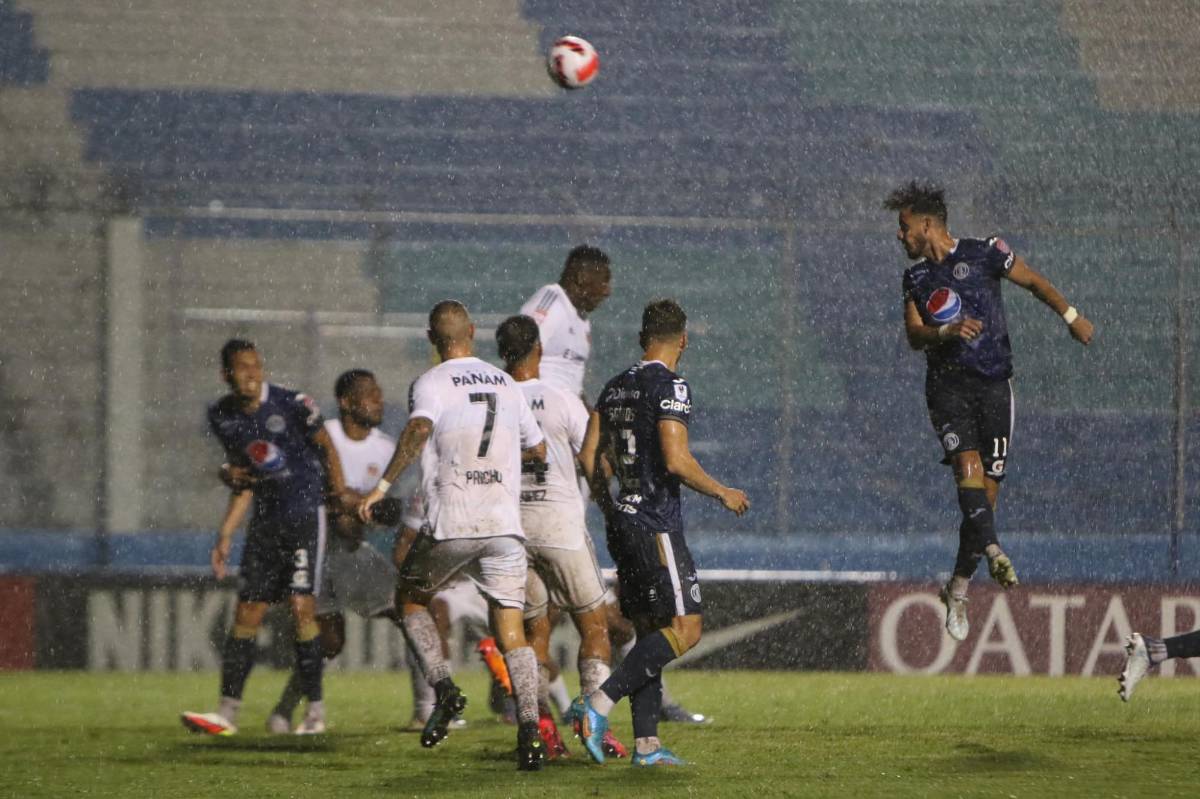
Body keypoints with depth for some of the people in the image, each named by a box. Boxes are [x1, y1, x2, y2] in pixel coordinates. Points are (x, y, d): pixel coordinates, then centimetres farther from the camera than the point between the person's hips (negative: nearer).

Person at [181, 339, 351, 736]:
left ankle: (315, 709, -6)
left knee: (301, 606, -13)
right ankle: (228, 711, 3)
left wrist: (341, 494, -4)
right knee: (247, 613, 2)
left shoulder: (292, 405, -14)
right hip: (265, 521, 5)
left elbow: (325, 446, 3)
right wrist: (225, 536, 9)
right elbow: (244, 480, 12)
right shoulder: (222, 417, 3)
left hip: (306, 513, -5)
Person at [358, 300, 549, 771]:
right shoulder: (505, 385, 14)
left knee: (410, 599, 21)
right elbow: (538, 450, 25)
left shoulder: (433, 383, 0)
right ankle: (529, 729, -15)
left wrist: (383, 485, -21)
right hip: (505, 523, 3)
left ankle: (443, 687, 3)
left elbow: (419, 429, -21)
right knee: (511, 631, 1)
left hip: (452, 524, -3)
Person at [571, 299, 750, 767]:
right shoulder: (670, 386, -11)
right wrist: (723, 493, -5)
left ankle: (646, 744, 6)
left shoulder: (614, 389, 13)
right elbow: (676, 461, -19)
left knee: (649, 631, 11)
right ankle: (599, 704, -19)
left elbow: (594, 461, 16)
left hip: (622, 521, 9)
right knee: (684, 628, -9)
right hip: (656, 523, -9)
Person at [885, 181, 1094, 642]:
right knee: (969, 466, -24)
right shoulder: (916, 279, 13)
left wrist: (1070, 315, -1)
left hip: (993, 383, -2)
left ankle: (958, 588, 7)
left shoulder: (983, 254, 4)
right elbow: (913, 335, 5)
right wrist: (947, 332, -16)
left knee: (988, 488, -3)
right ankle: (992, 551, -38)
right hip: (947, 384, 2)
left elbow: (1033, 281, 11)